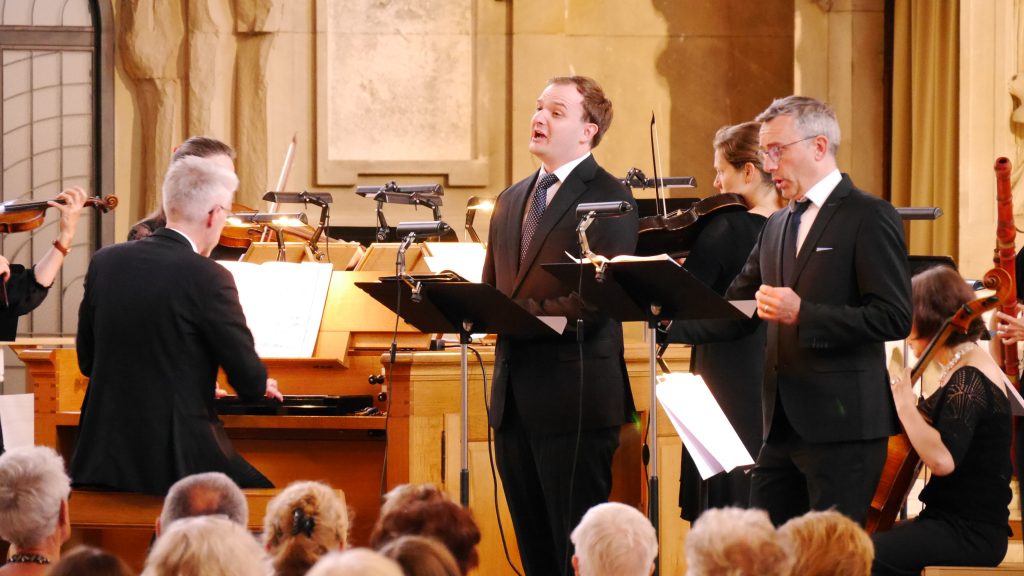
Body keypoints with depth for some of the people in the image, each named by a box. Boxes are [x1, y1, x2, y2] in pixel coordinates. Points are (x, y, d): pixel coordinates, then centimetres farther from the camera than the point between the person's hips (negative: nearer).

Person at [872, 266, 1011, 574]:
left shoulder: (969, 380, -16)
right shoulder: (969, 364, 13)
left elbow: (942, 459, -30)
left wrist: (904, 403, -19)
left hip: (971, 535, -10)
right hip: (954, 523, 10)